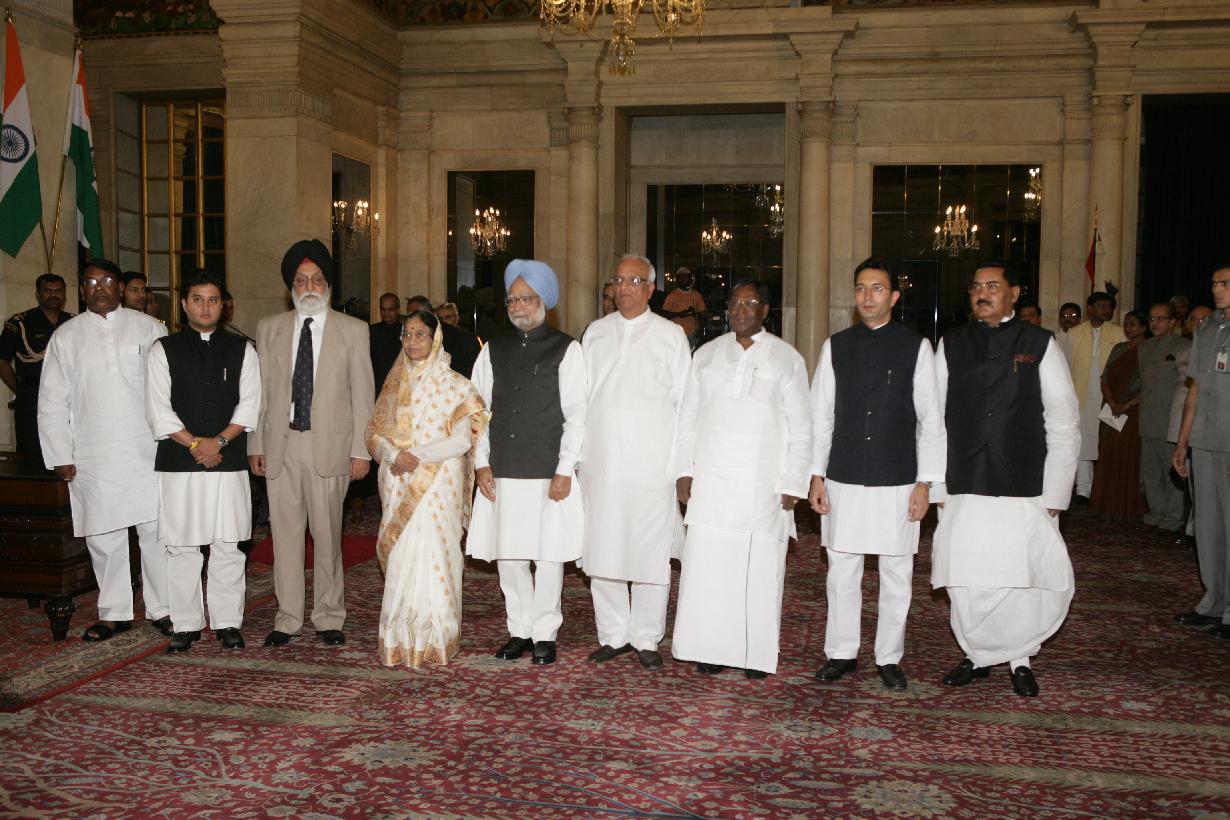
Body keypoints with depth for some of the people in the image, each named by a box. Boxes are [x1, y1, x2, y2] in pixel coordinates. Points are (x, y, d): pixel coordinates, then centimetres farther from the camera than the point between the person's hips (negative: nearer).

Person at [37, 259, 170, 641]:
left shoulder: (148, 328, 7)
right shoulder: (66, 336, 9)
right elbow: (52, 402, 8)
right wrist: (60, 456, 2)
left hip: (146, 451, -1)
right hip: (93, 457, 1)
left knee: (156, 531, 0)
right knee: (103, 536, 5)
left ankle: (162, 608, 12)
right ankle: (114, 613, 17)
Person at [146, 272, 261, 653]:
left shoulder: (242, 349, 10)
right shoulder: (163, 350, 6)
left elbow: (250, 404, 2)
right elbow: (158, 410, -1)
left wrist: (219, 441, -10)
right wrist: (195, 443, -9)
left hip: (229, 462, 1)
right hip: (178, 464, 0)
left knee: (228, 545, 2)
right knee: (181, 546, 2)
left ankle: (228, 623, 11)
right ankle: (186, 625, 12)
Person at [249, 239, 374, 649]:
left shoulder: (352, 330, 5)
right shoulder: (269, 328, 11)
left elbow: (362, 394, 2)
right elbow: (260, 391, 10)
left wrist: (361, 449, -3)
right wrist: (255, 444, 4)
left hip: (329, 445, -2)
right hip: (279, 445, 2)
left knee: (327, 534, 3)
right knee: (285, 533, 5)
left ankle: (328, 617, 14)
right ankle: (287, 618, 15)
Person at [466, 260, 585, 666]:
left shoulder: (566, 350, 1)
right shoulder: (494, 349, 12)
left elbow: (576, 414, -3)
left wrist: (565, 470, -9)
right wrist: (481, 462, 3)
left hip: (548, 474, -4)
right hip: (502, 472, 4)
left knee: (548, 555, 0)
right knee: (507, 554, 7)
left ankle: (544, 634, 14)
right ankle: (520, 630, 21)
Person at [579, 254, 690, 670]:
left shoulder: (671, 335, 4)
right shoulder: (595, 333, 12)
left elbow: (684, 401, 3)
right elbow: (580, 396, 13)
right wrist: (576, 456, 7)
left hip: (652, 464, -3)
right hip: (601, 461, 3)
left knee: (651, 553, 1)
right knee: (602, 550, 6)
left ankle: (646, 639, 13)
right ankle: (613, 634, 19)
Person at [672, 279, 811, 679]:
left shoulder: (787, 359, 3)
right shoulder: (707, 355, 11)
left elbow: (800, 428, 2)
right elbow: (688, 416, 12)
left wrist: (792, 484, -4)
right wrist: (683, 470, 4)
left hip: (763, 486, -2)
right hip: (710, 481, 2)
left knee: (760, 569, 0)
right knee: (706, 566, -1)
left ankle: (757, 654, 10)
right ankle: (710, 649, 10)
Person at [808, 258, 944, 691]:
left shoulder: (916, 347, 1)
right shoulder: (835, 347, 6)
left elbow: (931, 420, 1)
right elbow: (820, 416, 8)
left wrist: (925, 482, -4)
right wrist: (816, 475, 3)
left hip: (897, 480, -1)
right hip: (844, 479, 1)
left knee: (896, 574, 6)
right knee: (842, 571, 7)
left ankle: (889, 658, 19)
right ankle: (842, 653, 20)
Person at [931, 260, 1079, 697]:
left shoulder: (1039, 345, 3)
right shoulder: (951, 344, 8)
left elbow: (1064, 423, 2)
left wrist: (1054, 493, -2)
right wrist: (935, 485, 1)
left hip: (1025, 492, -1)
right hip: (964, 490, 1)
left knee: (1028, 582, -1)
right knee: (966, 584, 3)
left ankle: (1019, 658, 21)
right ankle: (978, 655, 24)